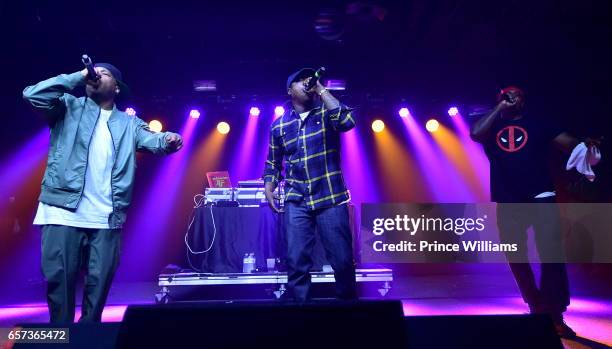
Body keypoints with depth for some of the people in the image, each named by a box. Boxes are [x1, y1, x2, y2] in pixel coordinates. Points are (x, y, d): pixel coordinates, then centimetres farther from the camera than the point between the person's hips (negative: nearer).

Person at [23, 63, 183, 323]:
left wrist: (169, 140, -25)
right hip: (63, 211, -1)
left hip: (106, 217, 2)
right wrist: (79, 76, -4)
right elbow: (32, 95, -5)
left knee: (99, 282, 6)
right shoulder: (69, 107, 11)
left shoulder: (129, 124, 14)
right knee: (59, 279, 3)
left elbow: (153, 140, -1)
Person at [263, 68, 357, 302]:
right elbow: (272, 162, 18)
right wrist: (269, 190, 4)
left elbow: (347, 122, -19)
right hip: (296, 201, 2)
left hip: (330, 197, -1)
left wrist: (321, 90, -13)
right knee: (297, 262, -1)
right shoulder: (279, 125, 10)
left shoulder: (326, 112, 4)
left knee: (343, 259, 2)